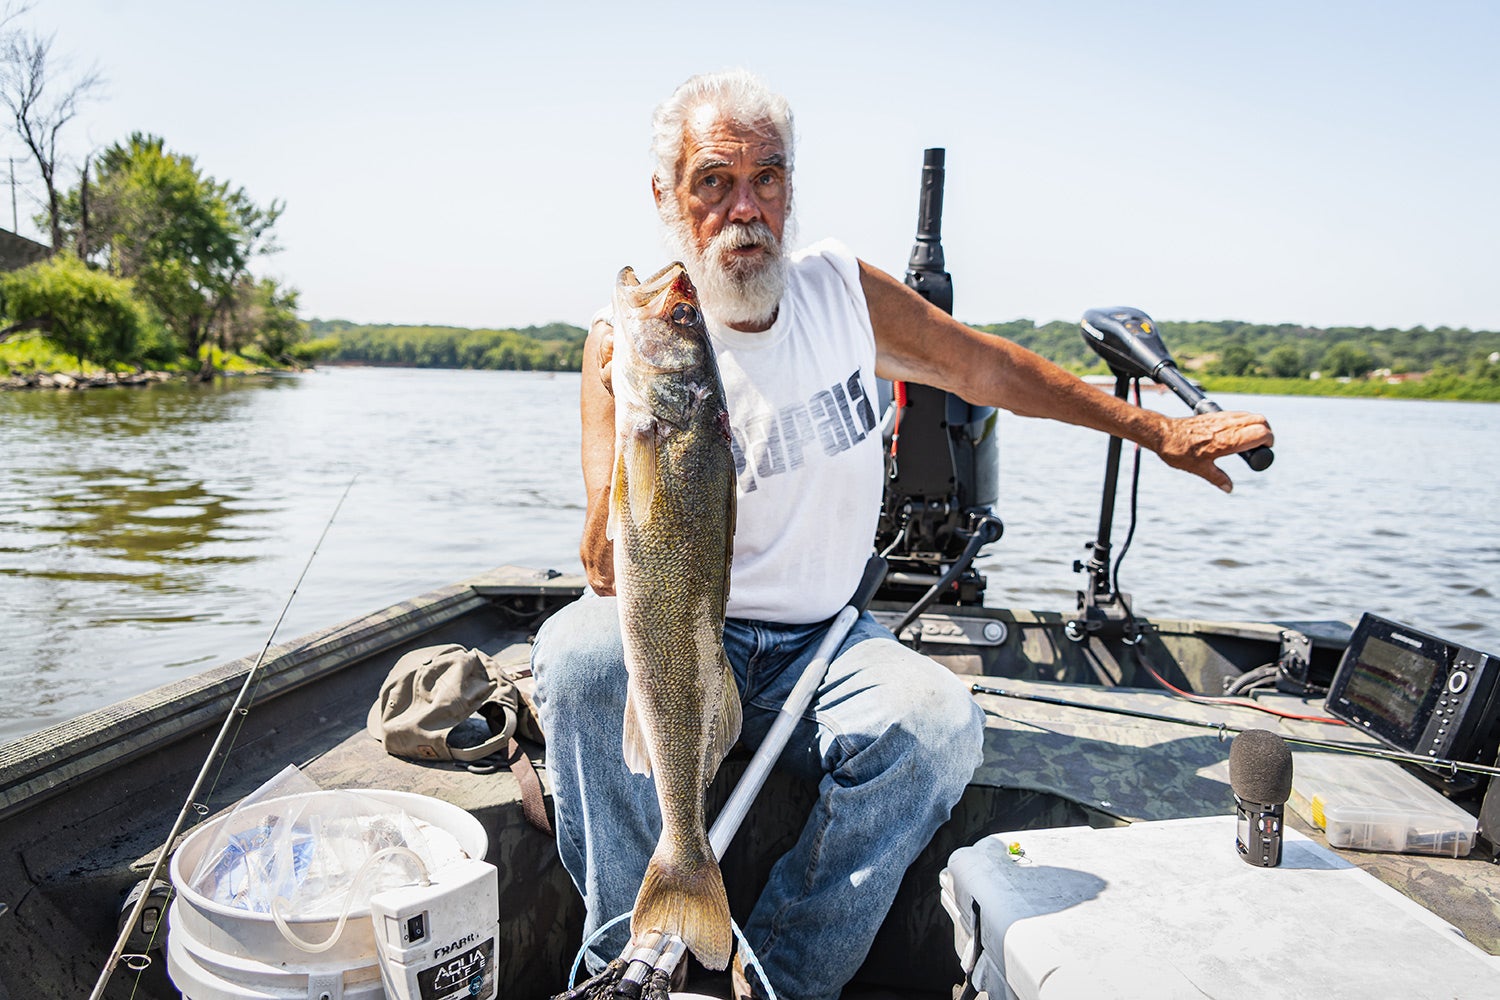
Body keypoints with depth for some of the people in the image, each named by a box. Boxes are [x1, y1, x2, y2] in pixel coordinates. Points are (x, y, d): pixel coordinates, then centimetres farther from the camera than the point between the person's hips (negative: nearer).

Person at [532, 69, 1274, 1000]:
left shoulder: (843, 289, 1)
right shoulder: (627, 341, -10)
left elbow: (988, 368, 14)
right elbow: (613, 576, -18)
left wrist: (1159, 430, 17)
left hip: (823, 642, 2)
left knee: (938, 722, -27)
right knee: (582, 651, -32)